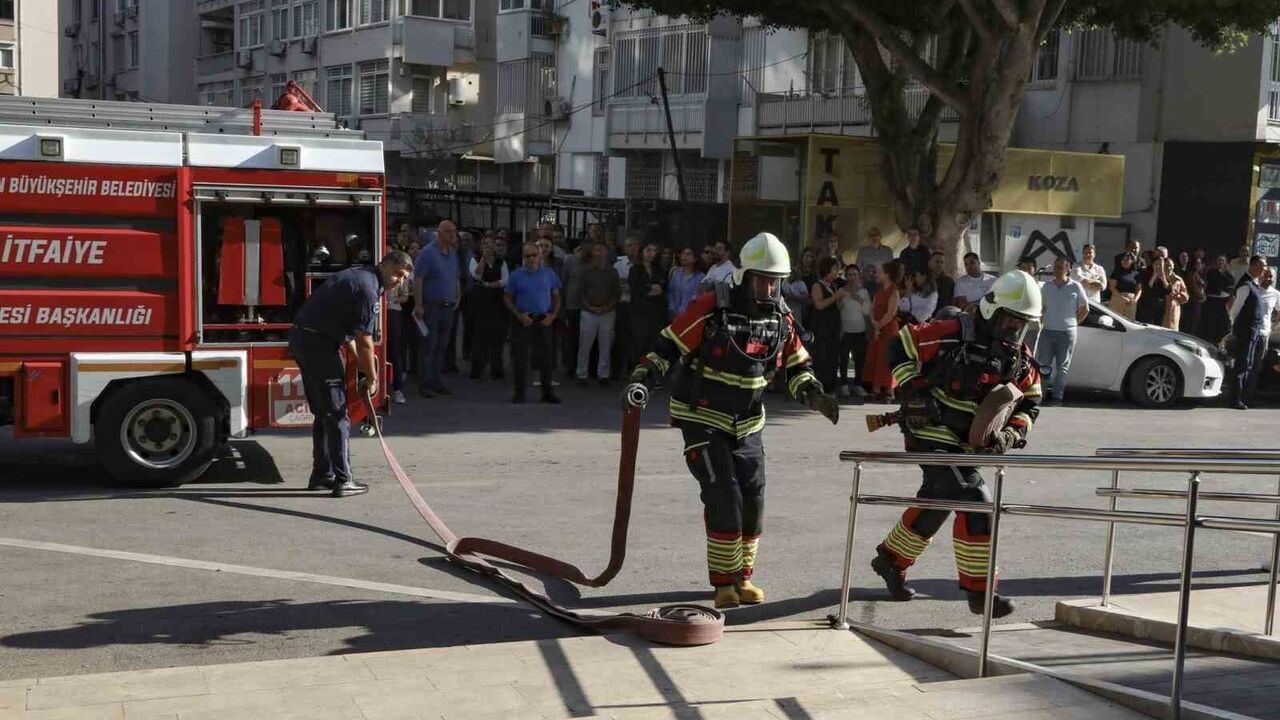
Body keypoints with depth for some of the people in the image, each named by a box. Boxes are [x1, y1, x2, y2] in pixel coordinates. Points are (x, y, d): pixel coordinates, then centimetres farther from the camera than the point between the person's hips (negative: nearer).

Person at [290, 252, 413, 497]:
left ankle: (322, 475, 23)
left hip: (300, 338, 10)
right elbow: (364, 341, -14)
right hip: (318, 342, -10)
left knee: (324, 412, 17)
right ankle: (343, 481, -2)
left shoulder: (356, 276, 17)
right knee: (337, 414, -4)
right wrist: (371, 378, -4)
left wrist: (361, 363, 20)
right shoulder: (368, 288, -14)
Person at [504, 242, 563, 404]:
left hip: (543, 321, 2)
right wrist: (519, 315, -10)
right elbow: (507, 298, 4)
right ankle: (519, 392, 8)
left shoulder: (549, 274, 7)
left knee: (545, 357, 4)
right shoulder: (516, 275, 1)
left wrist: (553, 315, -3)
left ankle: (547, 392, 14)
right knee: (520, 357, -1)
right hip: (522, 321, -1)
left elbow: (556, 296, 11)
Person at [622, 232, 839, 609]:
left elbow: (796, 365, 10)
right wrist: (642, 380, -24)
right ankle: (724, 581, 0)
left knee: (753, 500, 4)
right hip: (702, 418, -5)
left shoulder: (780, 318, -1)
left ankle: (743, 576, 21)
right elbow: (667, 345, -13)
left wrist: (815, 395, -7)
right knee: (724, 498, -13)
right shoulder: (711, 308, -18)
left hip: (747, 424, 5)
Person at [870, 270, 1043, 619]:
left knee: (935, 505, 21)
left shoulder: (1020, 358, 3)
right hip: (933, 435, -8)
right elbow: (901, 346, -11)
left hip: (968, 444, 8)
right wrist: (913, 391, -18)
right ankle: (980, 591, -7)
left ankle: (890, 560, 42)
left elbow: (1029, 403, 9)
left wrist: (1010, 434, -9)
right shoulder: (954, 335, -19)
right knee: (974, 505, -15)